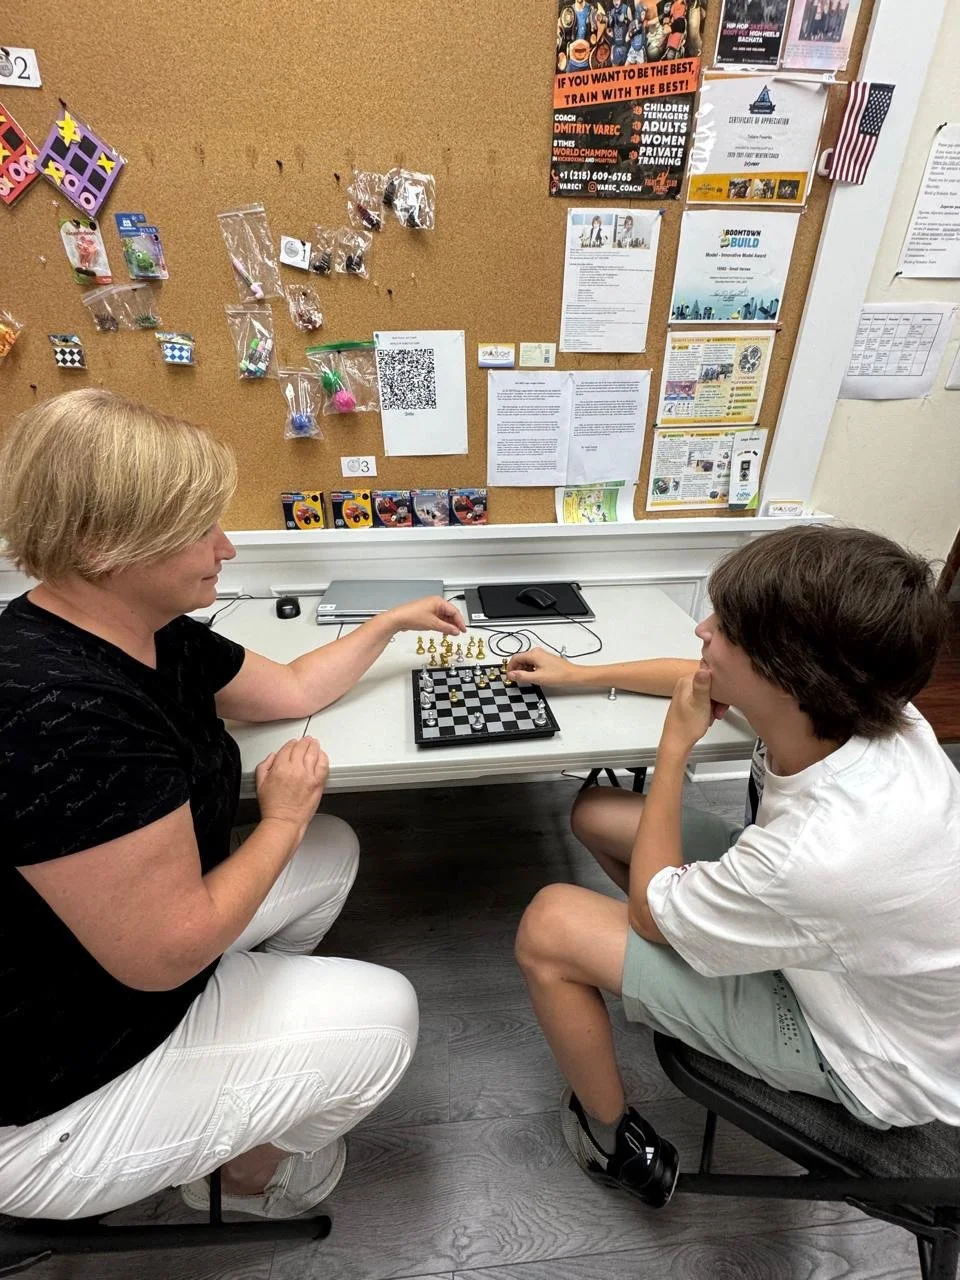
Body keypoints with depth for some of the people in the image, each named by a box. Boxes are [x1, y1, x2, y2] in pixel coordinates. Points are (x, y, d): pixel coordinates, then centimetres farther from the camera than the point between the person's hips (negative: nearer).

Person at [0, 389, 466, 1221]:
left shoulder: (153, 639, -7)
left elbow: (292, 690, 6)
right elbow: (168, 952, -30)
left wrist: (394, 622, 13)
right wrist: (283, 818, -16)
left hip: (133, 944, 9)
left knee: (332, 850, 15)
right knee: (382, 1018, -2)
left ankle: (248, 1029, 28)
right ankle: (253, 1173, 29)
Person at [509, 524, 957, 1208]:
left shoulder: (818, 853, -42)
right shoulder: (862, 705, -21)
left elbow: (649, 908, -21)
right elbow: (705, 678, 1)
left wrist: (676, 745, -21)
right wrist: (579, 674, 8)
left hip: (861, 1054, -6)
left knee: (551, 924, -17)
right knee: (597, 811, 3)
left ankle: (615, 1145, 12)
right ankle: (697, 942, 29)